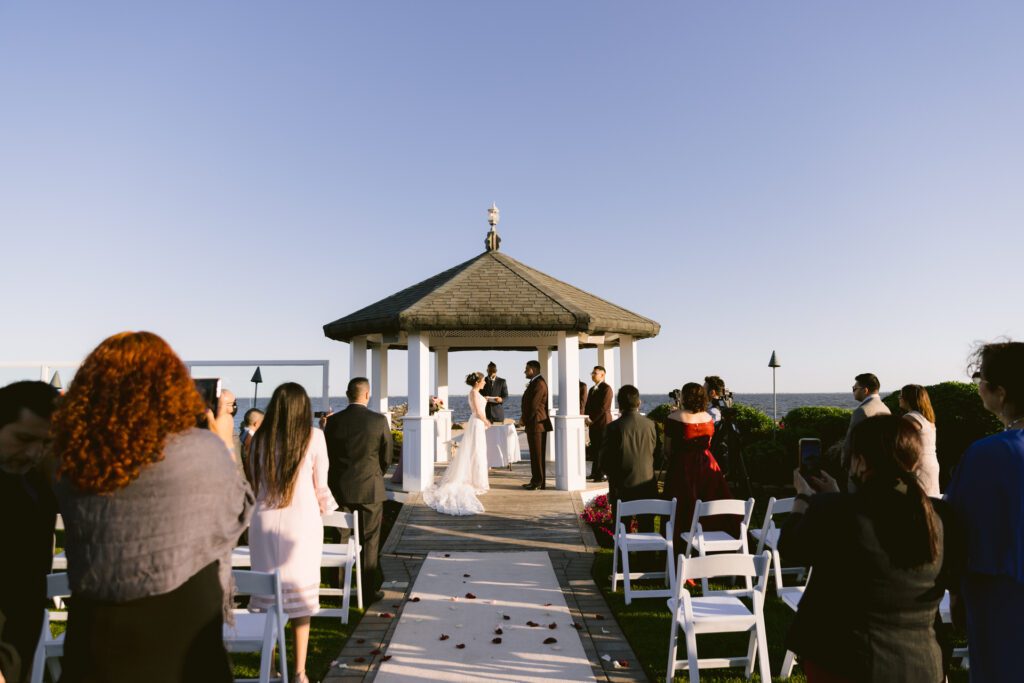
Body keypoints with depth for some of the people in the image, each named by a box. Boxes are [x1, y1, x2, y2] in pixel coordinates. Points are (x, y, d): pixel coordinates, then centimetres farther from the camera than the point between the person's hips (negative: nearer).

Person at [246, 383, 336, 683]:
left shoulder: (260, 438, -1)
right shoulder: (314, 437, -7)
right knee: (301, 596, 8)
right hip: (302, 522, -2)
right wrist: (325, 509, 19)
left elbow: (254, 483, 9)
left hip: (265, 522, 2)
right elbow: (320, 486, 0)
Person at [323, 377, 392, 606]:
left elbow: (327, 455, 4)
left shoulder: (333, 421, -4)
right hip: (370, 489, -2)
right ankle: (370, 591, 14)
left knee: (341, 541, 12)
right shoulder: (379, 421, -9)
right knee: (369, 542, 7)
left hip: (340, 489, 2)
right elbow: (387, 457, -1)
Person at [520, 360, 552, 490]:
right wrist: (524, 419, 10)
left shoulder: (539, 383, -16)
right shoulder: (534, 383, 17)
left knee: (537, 454, -4)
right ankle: (537, 481, 19)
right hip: (533, 423, 10)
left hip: (536, 423, -10)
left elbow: (534, 405, -20)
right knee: (535, 454, 13)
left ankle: (539, 482, 2)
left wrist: (524, 420, -9)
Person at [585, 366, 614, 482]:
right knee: (594, 449, 10)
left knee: (602, 449, -5)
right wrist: (587, 418, 3)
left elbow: (604, 407, -16)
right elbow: (587, 405, 20)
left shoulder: (606, 388, -8)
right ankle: (596, 472, 16)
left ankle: (604, 474, -1)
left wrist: (592, 419, -14)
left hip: (602, 422, -8)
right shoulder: (592, 389, 20)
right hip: (593, 424, 8)